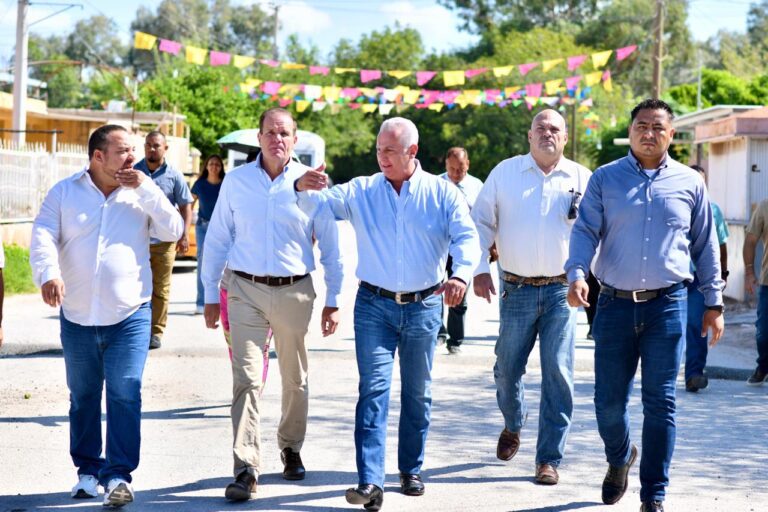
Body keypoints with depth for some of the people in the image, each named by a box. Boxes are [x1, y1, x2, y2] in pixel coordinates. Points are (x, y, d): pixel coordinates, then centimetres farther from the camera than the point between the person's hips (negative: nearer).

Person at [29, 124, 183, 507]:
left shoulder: (141, 194, 6)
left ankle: (119, 475, -5)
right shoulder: (64, 192, 3)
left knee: (125, 394, -9)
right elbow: (43, 237, -8)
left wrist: (146, 189, -11)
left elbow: (173, 231, -4)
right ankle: (88, 470, 23)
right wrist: (48, 273, -27)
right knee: (83, 397, 10)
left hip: (129, 315, -1)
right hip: (77, 316, 1)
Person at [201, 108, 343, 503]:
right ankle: (246, 468, -9)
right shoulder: (236, 181, 2)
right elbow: (217, 240, 8)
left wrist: (332, 300, 2)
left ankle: (291, 447, 34)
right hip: (246, 291, 0)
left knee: (295, 379, 13)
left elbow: (330, 246, 5)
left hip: (295, 292, 1)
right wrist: (211, 295, 5)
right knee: (246, 378, -9)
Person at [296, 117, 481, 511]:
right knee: (373, 389, -9)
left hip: (424, 305, 1)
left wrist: (461, 274, -29)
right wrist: (304, 188, -29)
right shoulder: (360, 191, 4)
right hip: (374, 304, 0)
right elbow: (321, 204, -4)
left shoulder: (442, 194, 1)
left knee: (417, 392, 12)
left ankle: (411, 469, 27)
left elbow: (466, 237, -9)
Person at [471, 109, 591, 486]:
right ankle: (512, 426, 39)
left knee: (558, 375, -4)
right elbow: (481, 222, 7)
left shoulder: (581, 178, 5)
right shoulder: (505, 172, 6)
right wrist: (479, 268, -4)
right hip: (516, 289, 1)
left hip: (561, 290, -1)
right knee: (508, 369, 8)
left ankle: (549, 459, 4)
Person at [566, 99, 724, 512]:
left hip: (667, 306, 0)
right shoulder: (605, 179, 6)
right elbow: (585, 231, -1)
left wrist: (713, 302, 11)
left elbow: (705, 246, 13)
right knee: (609, 401, 5)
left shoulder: (689, 183, 8)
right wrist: (577, 273, -20)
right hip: (615, 304, 0)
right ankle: (619, 458, 36)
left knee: (660, 404, 0)